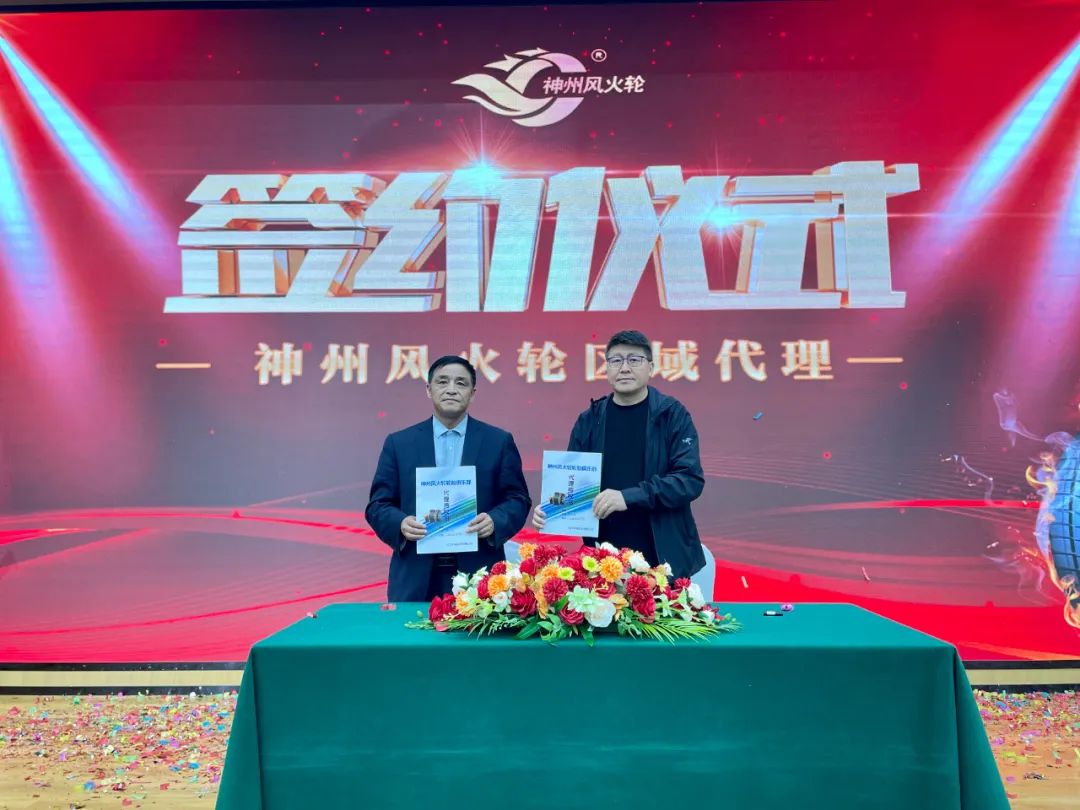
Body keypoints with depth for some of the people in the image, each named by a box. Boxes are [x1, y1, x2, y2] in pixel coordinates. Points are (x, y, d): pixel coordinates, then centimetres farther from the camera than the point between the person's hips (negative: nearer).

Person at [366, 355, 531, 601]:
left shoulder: (499, 441, 5)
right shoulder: (398, 443, 7)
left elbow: (518, 499, 5)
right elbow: (377, 505, 6)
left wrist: (494, 522, -15)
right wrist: (401, 524, -14)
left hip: (479, 577, 0)